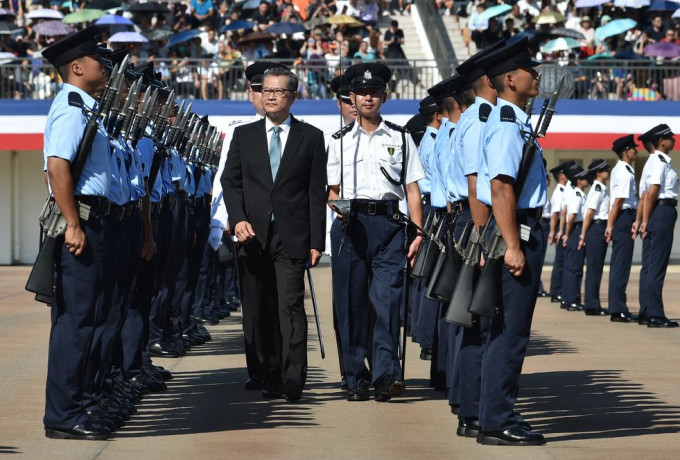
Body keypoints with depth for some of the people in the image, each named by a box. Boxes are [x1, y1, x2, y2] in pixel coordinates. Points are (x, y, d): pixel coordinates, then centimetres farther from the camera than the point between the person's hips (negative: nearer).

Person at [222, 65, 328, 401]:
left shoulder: (310, 137, 6)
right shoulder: (244, 135, 12)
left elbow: (317, 193, 3)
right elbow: (230, 181, 9)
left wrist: (316, 241, -3)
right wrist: (238, 219, -8)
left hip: (292, 237, -3)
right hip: (253, 235, 3)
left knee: (290, 305, -14)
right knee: (260, 311, 5)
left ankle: (293, 377, -19)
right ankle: (271, 376, 14)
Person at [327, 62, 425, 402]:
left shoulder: (400, 138, 12)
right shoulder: (340, 141, 14)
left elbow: (412, 188, 9)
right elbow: (332, 190, 16)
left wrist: (418, 233, 0)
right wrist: (337, 205, -7)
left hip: (388, 224, -1)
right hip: (350, 225, 1)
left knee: (387, 298, -14)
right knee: (351, 303, 0)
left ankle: (385, 374, -21)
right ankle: (356, 379, 5)